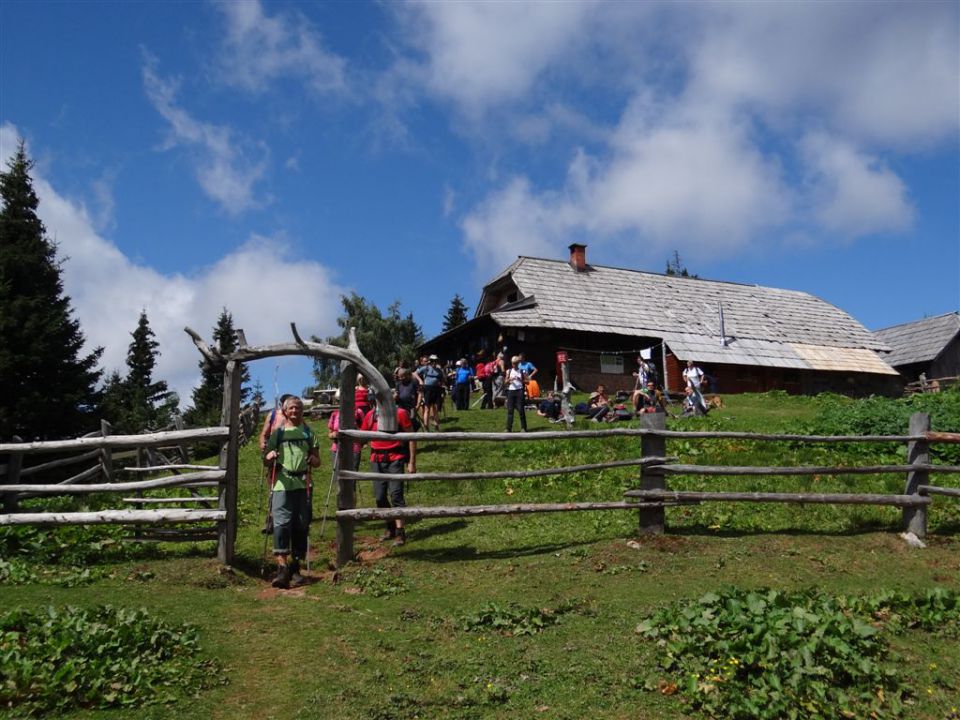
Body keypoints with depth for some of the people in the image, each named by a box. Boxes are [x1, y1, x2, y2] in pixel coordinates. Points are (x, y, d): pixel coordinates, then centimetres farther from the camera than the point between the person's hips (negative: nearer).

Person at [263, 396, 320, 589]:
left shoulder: (308, 432, 17)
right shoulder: (278, 433, 14)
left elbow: (317, 460, 16)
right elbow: (266, 459, 13)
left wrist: (314, 460, -7)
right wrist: (269, 456, -10)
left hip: (303, 484, 2)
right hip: (282, 484, -2)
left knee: (301, 525, 4)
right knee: (281, 523, -14)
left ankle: (295, 567, 15)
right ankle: (282, 567, -17)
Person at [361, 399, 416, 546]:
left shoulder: (400, 413, -4)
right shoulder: (371, 415, 8)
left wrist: (412, 462, -6)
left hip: (395, 459, -5)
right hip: (377, 460, 5)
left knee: (396, 494, -12)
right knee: (379, 496, 6)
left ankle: (400, 532, -10)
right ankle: (391, 527, 25)